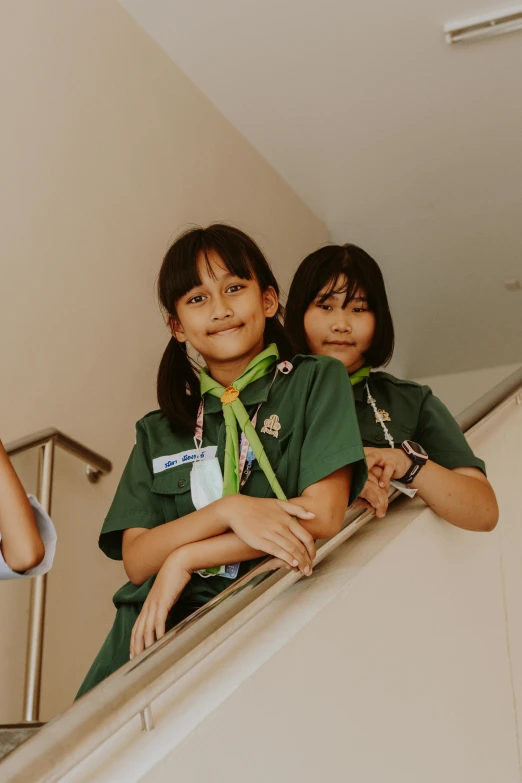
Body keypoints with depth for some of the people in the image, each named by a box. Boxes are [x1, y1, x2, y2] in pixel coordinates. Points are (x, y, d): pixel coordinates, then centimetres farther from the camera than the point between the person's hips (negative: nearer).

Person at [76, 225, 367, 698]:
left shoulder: (316, 381, 8)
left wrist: (184, 559, -3)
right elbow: (136, 559, 5)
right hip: (153, 631, 3)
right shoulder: (158, 431, 17)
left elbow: (323, 515, -4)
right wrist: (231, 509, -12)